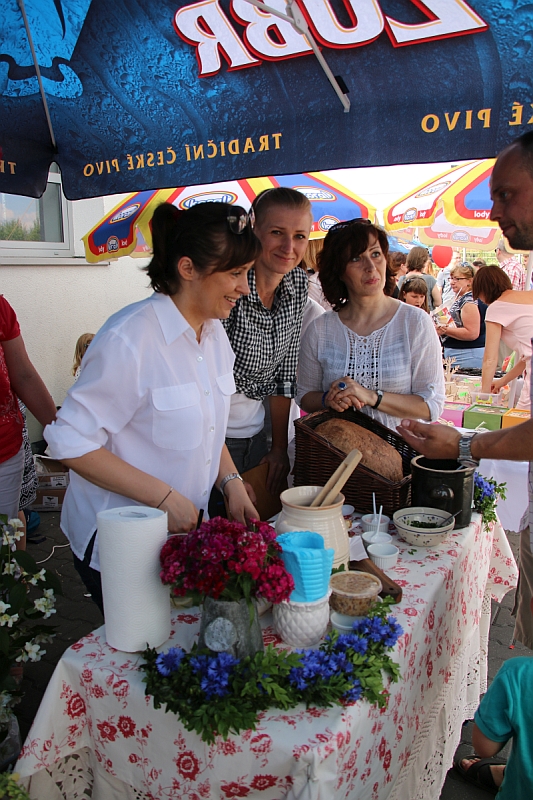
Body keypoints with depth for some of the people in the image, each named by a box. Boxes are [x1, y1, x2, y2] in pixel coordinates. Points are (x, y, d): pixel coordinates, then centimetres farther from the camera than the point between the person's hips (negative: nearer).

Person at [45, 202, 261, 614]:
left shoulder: (213, 331, 2)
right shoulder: (130, 339, -24)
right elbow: (71, 441, -22)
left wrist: (231, 482, -1)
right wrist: (165, 497, -22)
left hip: (183, 532, 7)